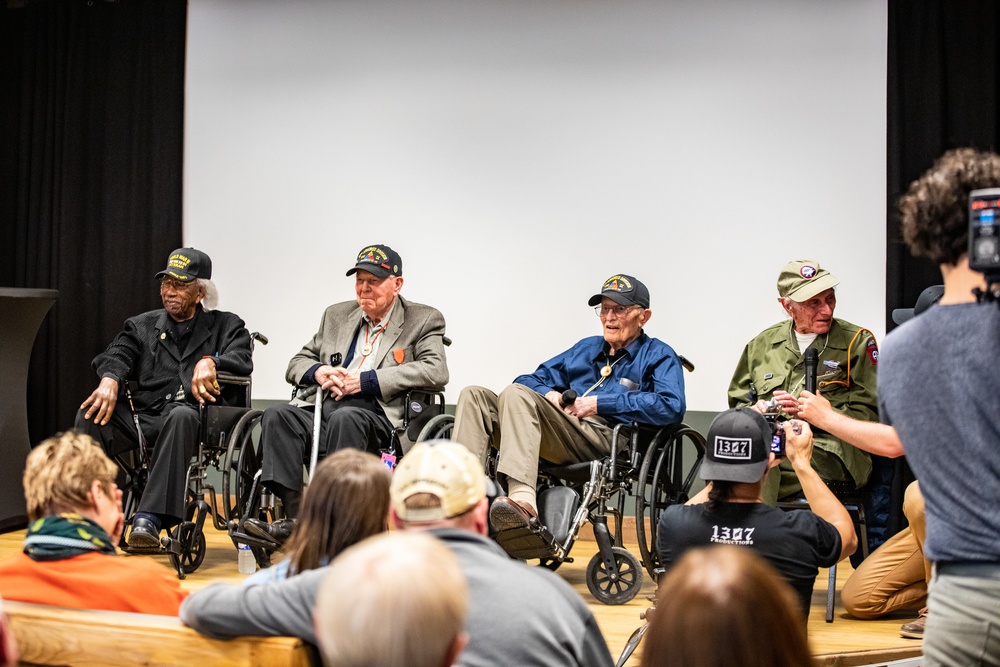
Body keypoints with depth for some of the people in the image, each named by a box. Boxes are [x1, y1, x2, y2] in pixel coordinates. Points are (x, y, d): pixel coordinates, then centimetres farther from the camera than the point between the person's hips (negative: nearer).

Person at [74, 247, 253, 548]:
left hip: (195, 416, -3)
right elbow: (116, 355, 8)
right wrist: (110, 379, -16)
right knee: (90, 414, -25)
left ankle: (150, 518, -45)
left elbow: (242, 362, 0)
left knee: (182, 416, -39)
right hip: (142, 417, 3)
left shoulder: (226, 326, 18)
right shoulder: (142, 326, 25)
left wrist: (210, 362, -21)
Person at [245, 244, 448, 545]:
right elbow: (297, 363, 26)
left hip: (376, 414, -5)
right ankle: (294, 517, -34)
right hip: (323, 406, 5)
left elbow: (436, 371, -7)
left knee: (344, 417, -38)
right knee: (277, 415, -25)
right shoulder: (337, 315, 26)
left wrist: (365, 381, -11)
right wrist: (318, 371, -1)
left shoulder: (423, 320, 11)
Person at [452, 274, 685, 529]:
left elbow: (671, 406, -8)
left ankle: (522, 499, -51)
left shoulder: (659, 356, 13)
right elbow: (531, 380, 30)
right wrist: (548, 394, 4)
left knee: (516, 393, -29)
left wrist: (600, 403, -6)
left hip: (605, 438, -7)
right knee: (474, 396, -9)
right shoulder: (586, 348, 32)